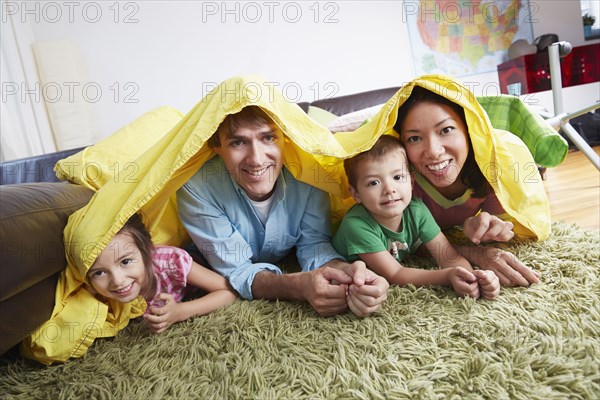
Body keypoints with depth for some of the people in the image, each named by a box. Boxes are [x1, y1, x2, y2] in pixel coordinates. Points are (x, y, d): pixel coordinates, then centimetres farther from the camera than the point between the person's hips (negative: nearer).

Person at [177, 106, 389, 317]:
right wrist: (300, 285, -46)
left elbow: (313, 244, -17)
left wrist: (345, 271, -41)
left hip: (288, 266, 3)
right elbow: (236, 271, -26)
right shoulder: (197, 188, -30)